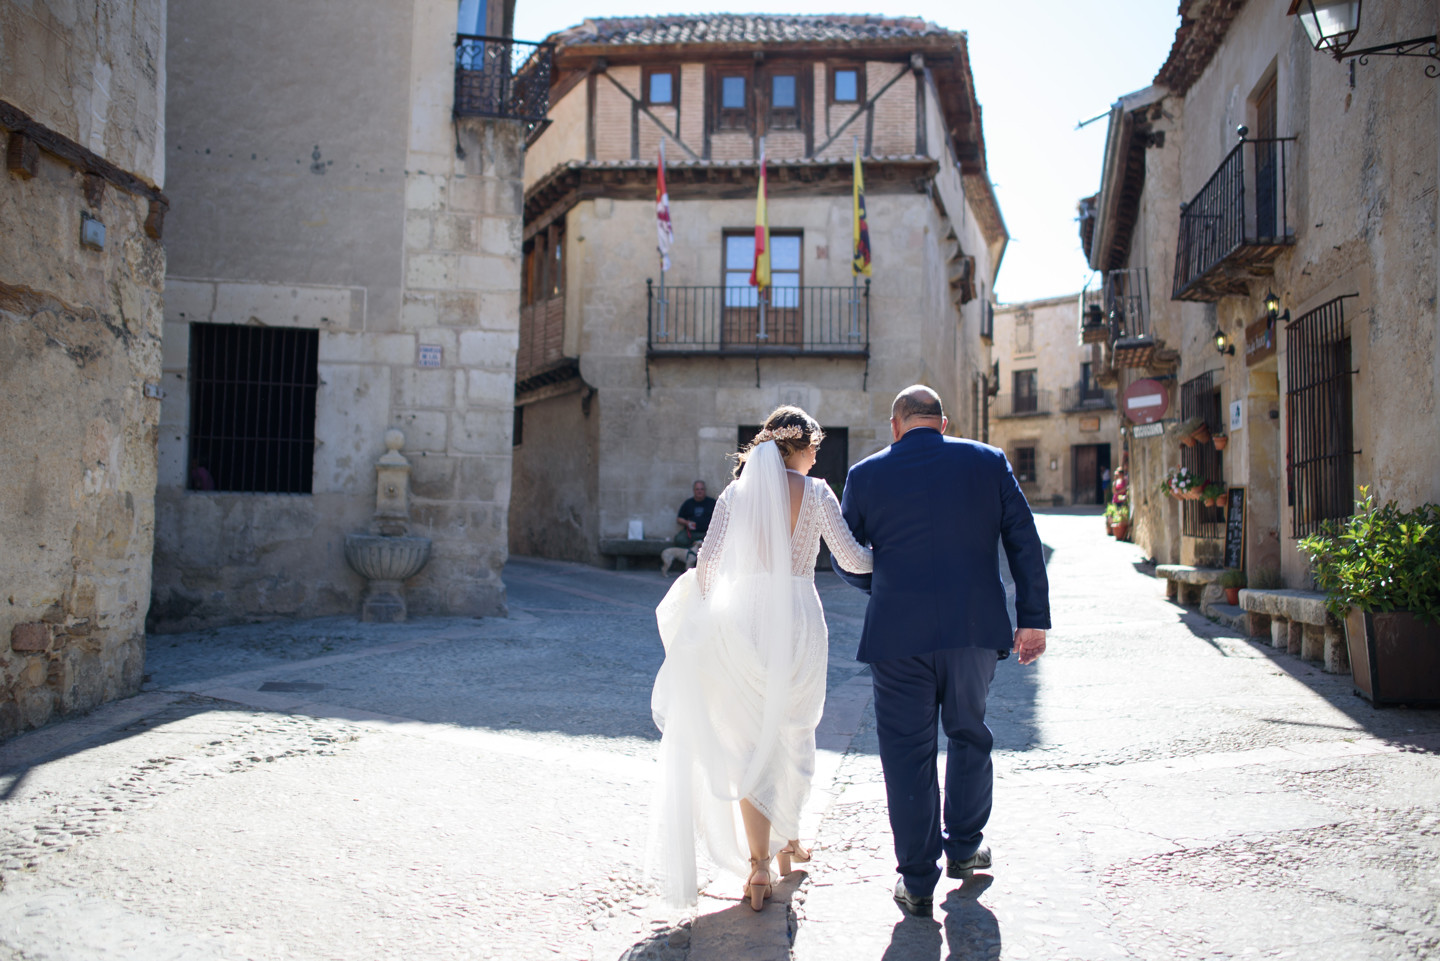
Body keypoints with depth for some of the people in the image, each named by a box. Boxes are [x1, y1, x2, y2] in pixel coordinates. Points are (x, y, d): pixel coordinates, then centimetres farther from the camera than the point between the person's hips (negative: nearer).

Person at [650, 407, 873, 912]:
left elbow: (709, 554, -6)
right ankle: (787, 840, 32)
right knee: (794, 733, 18)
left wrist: (705, 606, 8)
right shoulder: (816, 493, -1)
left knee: (750, 741, 5)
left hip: (745, 619, 1)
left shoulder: (737, 491, 4)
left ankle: (758, 863, -1)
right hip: (798, 620, -1)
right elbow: (851, 558, -5)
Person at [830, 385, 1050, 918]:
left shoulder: (866, 475, 1)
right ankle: (964, 847, 37)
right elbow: (1025, 543, 1)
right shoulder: (988, 461, 4)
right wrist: (1033, 618, 5)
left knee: (907, 753, 7)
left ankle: (917, 883, 13)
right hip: (975, 628, 2)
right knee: (968, 735, 23)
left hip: (898, 634, -2)